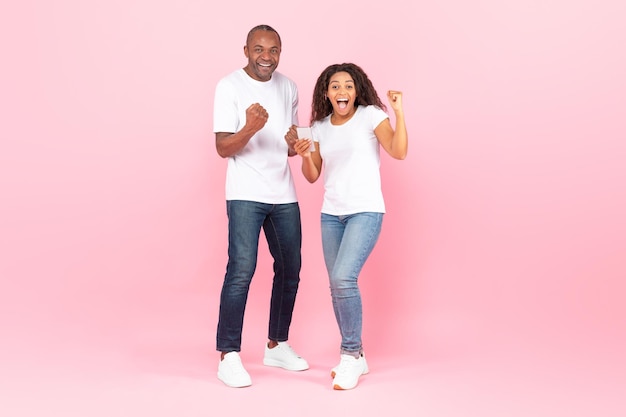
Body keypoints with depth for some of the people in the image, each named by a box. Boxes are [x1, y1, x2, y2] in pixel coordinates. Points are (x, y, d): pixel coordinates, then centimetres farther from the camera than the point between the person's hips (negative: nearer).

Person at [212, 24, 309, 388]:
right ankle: (229, 356, -6)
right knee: (242, 269, -15)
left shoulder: (289, 88, 11)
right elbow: (223, 148, -11)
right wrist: (250, 128, -30)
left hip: (284, 194, 6)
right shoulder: (229, 87, -6)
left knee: (290, 269, 10)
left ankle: (277, 346, 25)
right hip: (246, 194, -6)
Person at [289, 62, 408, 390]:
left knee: (343, 279, -21)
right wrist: (304, 155, -5)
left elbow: (399, 152, -18)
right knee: (337, 286, 7)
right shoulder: (320, 127, 10)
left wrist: (398, 111, -23)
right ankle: (354, 358, 22)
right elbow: (312, 176, 13)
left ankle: (350, 355, -3)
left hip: (365, 211, -6)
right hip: (331, 214, 6)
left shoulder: (371, 116, -5)